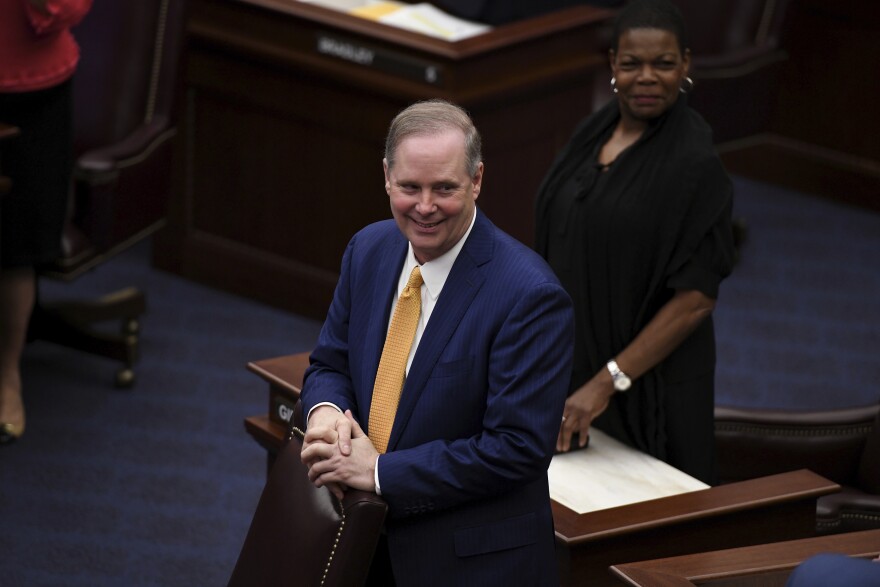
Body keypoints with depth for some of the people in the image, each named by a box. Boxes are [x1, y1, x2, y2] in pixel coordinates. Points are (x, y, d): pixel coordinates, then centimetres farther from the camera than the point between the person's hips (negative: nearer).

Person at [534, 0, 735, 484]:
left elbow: (697, 297, -19)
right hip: (573, 362, 6)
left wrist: (607, 382, -22)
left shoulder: (693, 164, -18)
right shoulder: (595, 131, 3)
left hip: (648, 384, -6)